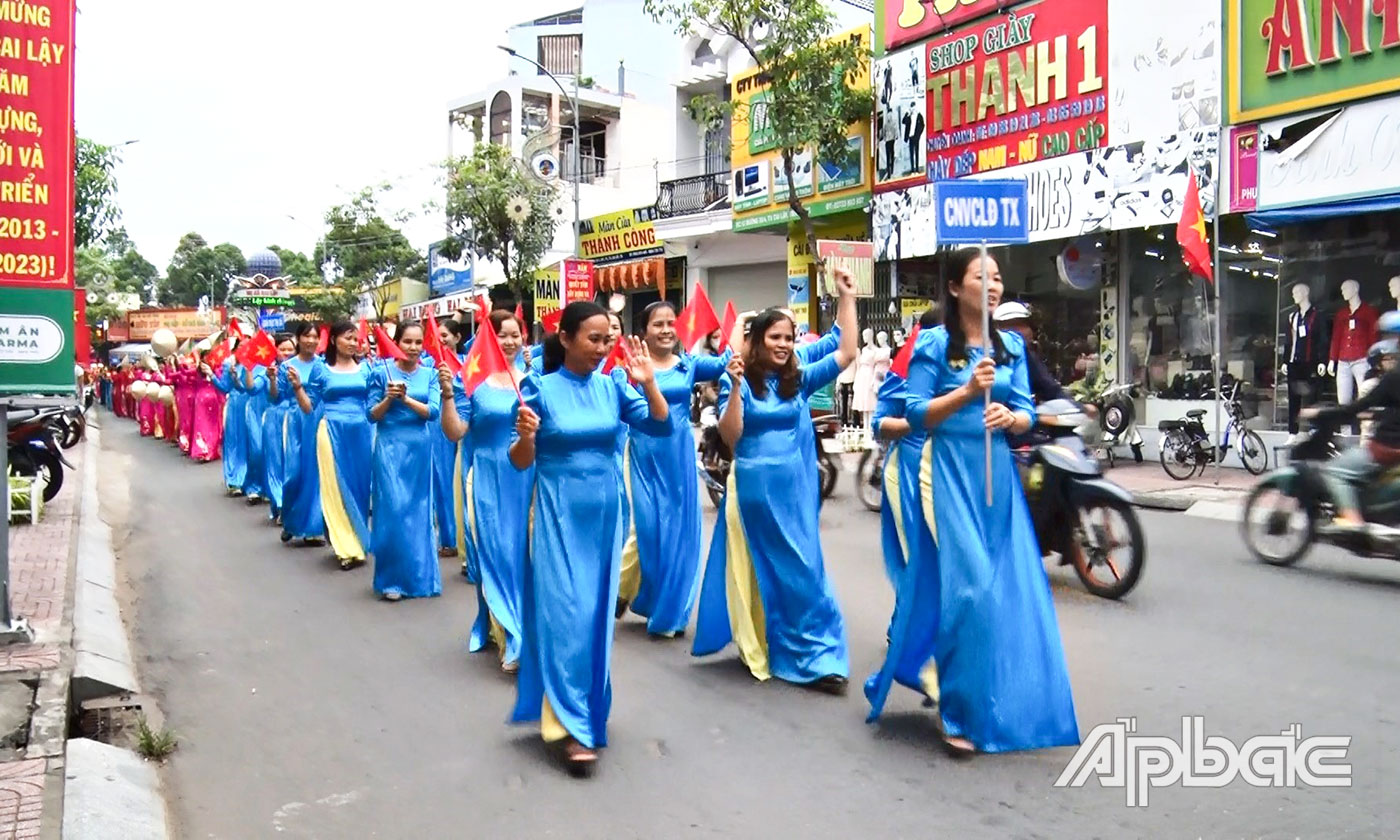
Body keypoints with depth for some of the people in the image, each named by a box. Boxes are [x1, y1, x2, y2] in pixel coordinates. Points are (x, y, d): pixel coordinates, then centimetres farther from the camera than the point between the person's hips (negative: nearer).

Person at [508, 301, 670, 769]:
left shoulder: (611, 387, 1)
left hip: (605, 512, 4)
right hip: (558, 513, -4)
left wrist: (647, 382, -15)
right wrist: (525, 436, -27)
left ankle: (589, 709, 28)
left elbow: (661, 427, -2)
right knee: (565, 612, -5)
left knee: (598, 612, 11)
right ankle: (572, 726, 0)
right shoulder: (540, 389, -8)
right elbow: (521, 463, -6)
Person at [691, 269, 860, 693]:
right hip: (754, 488, -3)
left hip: (795, 488, 3)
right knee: (759, 571, 8)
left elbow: (847, 353, 4)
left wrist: (846, 298, 0)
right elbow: (730, 437, -12)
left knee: (801, 570, 4)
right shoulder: (738, 382, -3)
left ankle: (813, 655, 12)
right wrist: (735, 387, -22)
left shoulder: (799, 380, 7)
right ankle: (757, 646, 24)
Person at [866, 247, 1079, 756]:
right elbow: (916, 413, -9)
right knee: (967, 587, -11)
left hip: (998, 474, 6)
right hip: (951, 472, -5)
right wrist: (967, 391, -21)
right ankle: (960, 712, 3)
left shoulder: (1012, 346, 11)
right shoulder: (933, 343, -3)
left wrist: (1009, 416, -14)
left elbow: (1027, 415, 8)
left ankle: (1004, 702, 28)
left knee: (1010, 588, 8)